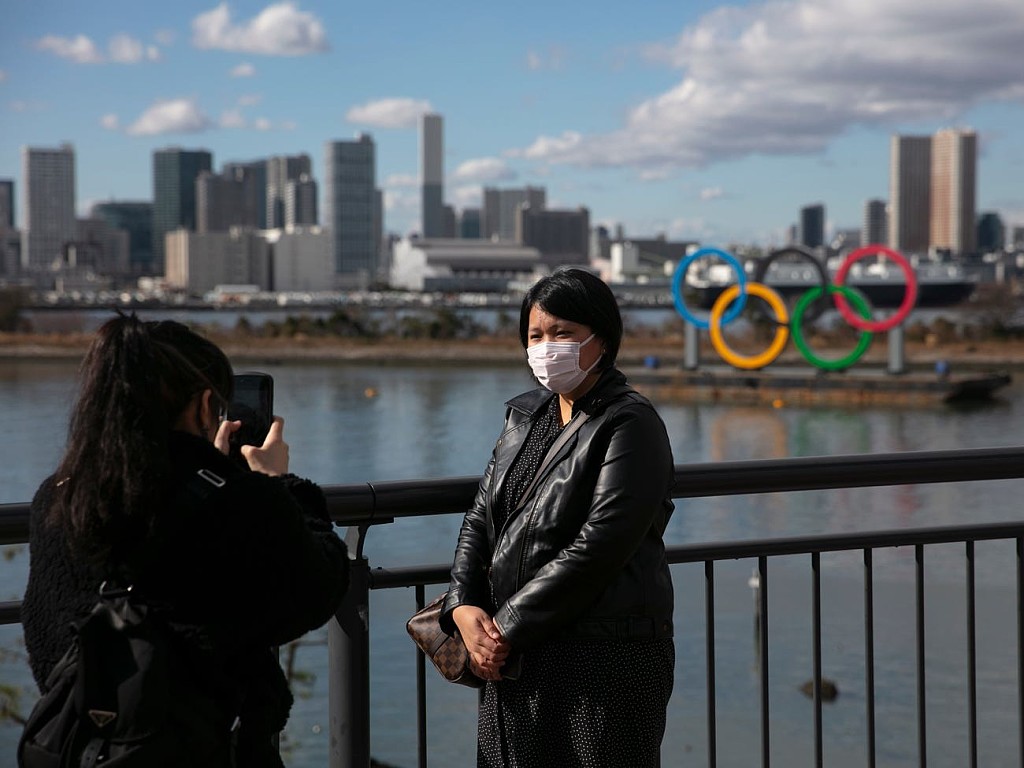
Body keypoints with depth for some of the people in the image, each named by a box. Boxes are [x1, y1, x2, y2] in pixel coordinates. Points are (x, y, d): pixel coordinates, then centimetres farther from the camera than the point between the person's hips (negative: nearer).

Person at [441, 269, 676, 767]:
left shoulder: (630, 425, -10)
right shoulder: (525, 416, 13)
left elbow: (596, 549, -18)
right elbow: (481, 517, 13)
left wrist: (508, 628, -15)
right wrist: (463, 607, -5)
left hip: (606, 660, -7)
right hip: (514, 659, 7)